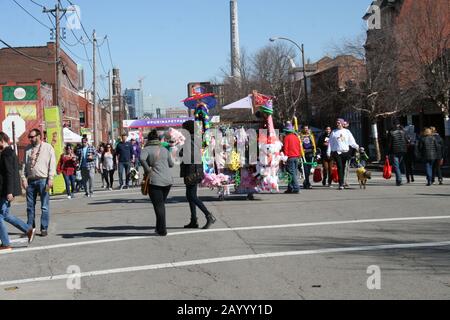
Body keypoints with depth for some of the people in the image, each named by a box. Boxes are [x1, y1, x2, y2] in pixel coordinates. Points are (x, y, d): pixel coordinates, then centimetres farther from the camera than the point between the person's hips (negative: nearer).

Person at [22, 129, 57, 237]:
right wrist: (24, 178, 1)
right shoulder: (28, 149, 13)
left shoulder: (48, 147, 2)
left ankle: (44, 229, 6)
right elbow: (24, 164, 12)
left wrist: (50, 179, -11)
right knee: (30, 206, 8)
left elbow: (52, 164, -3)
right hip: (31, 180, 4)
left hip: (43, 180, -4)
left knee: (45, 206, -1)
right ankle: (30, 227, 17)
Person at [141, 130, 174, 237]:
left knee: (158, 206, 1)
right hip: (168, 180, 5)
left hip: (155, 181, -4)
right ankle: (160, 227, 22)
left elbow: (142, 158, -22)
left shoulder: (147, 149, -1)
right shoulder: (164, 150, 12)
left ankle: (162, 230, 1)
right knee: (162, 204, 18)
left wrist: (147, 170, -11)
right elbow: (171, 164, 17)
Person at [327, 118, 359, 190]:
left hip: (345, 151, 1)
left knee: (343, 168, 5)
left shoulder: (347, 131, 11)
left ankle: (342, 182, 19)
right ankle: (341, 184, -14)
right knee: (340, 167, -10)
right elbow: (330, 143, 10)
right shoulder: (334, 132, 11)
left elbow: (351, 141, 6)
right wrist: (328, 152, 3)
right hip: (336, 152, -1)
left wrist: (356, 146, -10)